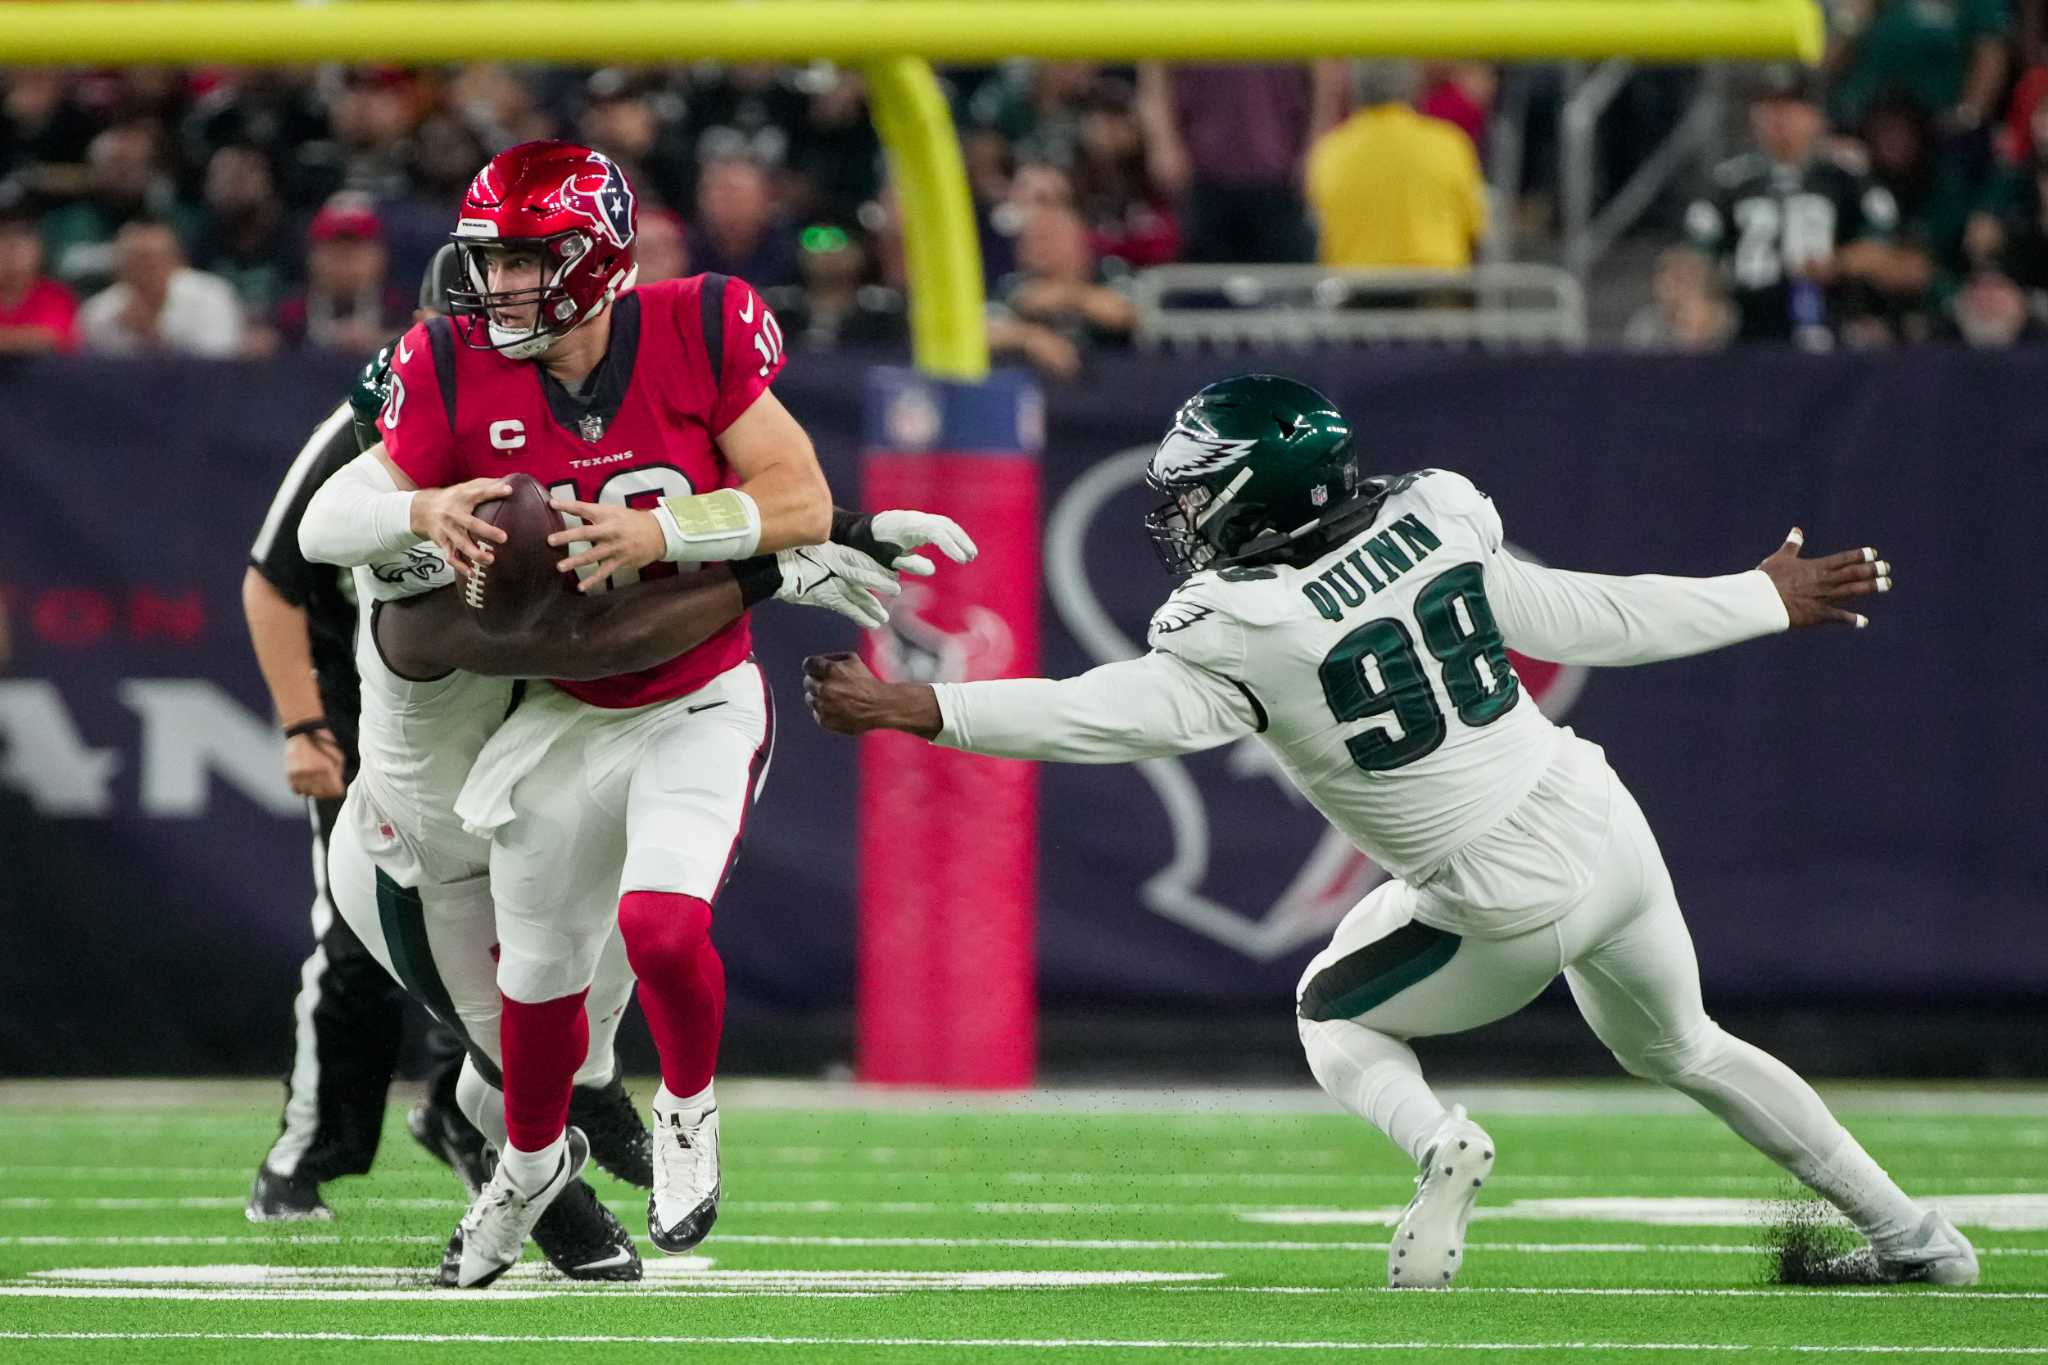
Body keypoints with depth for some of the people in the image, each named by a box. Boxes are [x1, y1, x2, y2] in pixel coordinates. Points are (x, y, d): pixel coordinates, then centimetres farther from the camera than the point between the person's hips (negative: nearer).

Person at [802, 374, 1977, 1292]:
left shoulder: (1245, 633, -18)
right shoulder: (1435, 519, -2)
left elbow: (1097, 717, -23)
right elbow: (1589, 619, 4)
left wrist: (912, 708, -25)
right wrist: (1771, 601, 16)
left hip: (1511, 902, -6)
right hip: (1606, 827, 6)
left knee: (1333, 1015, 22)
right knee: (1683, 1050, 29)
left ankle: (1437, 1141, -8)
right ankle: (1911, 1235, 29)